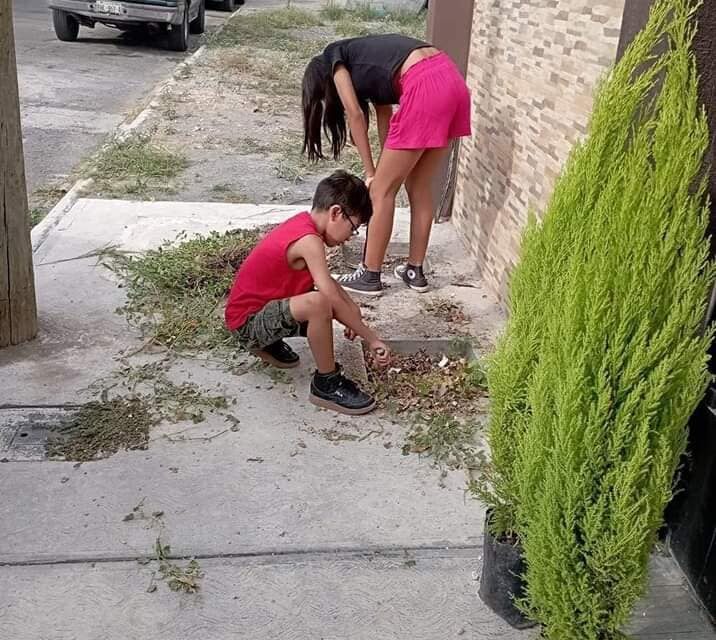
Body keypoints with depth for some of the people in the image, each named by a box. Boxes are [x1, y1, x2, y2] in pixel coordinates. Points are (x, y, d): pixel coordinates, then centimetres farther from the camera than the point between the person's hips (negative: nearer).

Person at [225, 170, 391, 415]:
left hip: (263, 308, 10)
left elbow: (327, 282, 16)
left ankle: (268, 342, 17)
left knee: (350, 311, 8)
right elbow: (333, 299, -27)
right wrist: (371, 338, -18)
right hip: (247, 321, -10)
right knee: (319, 303, -35)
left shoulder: (304, 223, 3)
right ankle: (326, 384, -16)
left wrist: (353, 317, 6)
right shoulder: (309, 240, -25)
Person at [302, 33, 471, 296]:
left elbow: (355, 115, 4)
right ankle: (415, 271, 28)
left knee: (382, 190, 4)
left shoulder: (334, 59, 13)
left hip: (425, 87, -9)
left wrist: (370, 172, 9)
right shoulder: (366, 66, 34)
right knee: (419, 185, 19)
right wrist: (386, 168, 24)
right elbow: (384, 114, 28)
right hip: (453, 81, 9)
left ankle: (370, 276, 13)